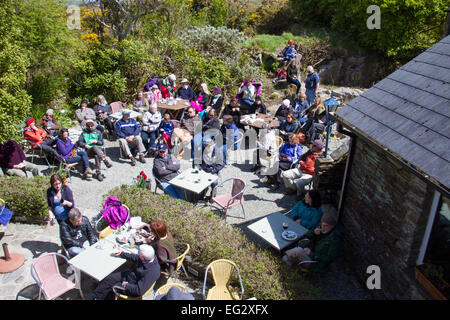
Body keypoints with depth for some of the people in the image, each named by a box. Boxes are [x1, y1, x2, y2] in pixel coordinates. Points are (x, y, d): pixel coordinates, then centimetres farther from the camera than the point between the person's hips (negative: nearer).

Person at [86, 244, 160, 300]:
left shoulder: (152, 272, -37)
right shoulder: (150, 256, -15)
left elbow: (139, 290, -31)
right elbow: (135, 258, 8)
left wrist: (126, 285, -21)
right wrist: (122, 254, 14)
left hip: (132, 285, -7)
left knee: (110, 287, -1)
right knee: (107, 279, 2)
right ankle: (90, 298, 18)